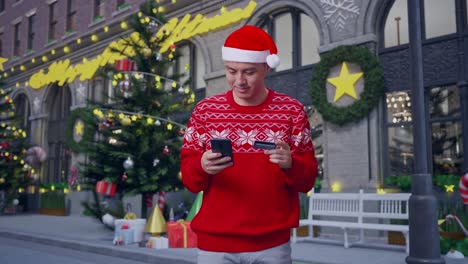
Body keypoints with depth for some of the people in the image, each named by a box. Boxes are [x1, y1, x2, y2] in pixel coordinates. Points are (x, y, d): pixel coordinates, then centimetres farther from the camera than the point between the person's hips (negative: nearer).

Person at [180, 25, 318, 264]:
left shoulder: (292, 110, 0)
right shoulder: (205, 109, 1)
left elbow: (308, 179, -1)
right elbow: (188, 177, 0)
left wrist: (290, 163, -22)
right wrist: (202, 166, -21)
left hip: (272, 244, 0)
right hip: (215, 243, 1)